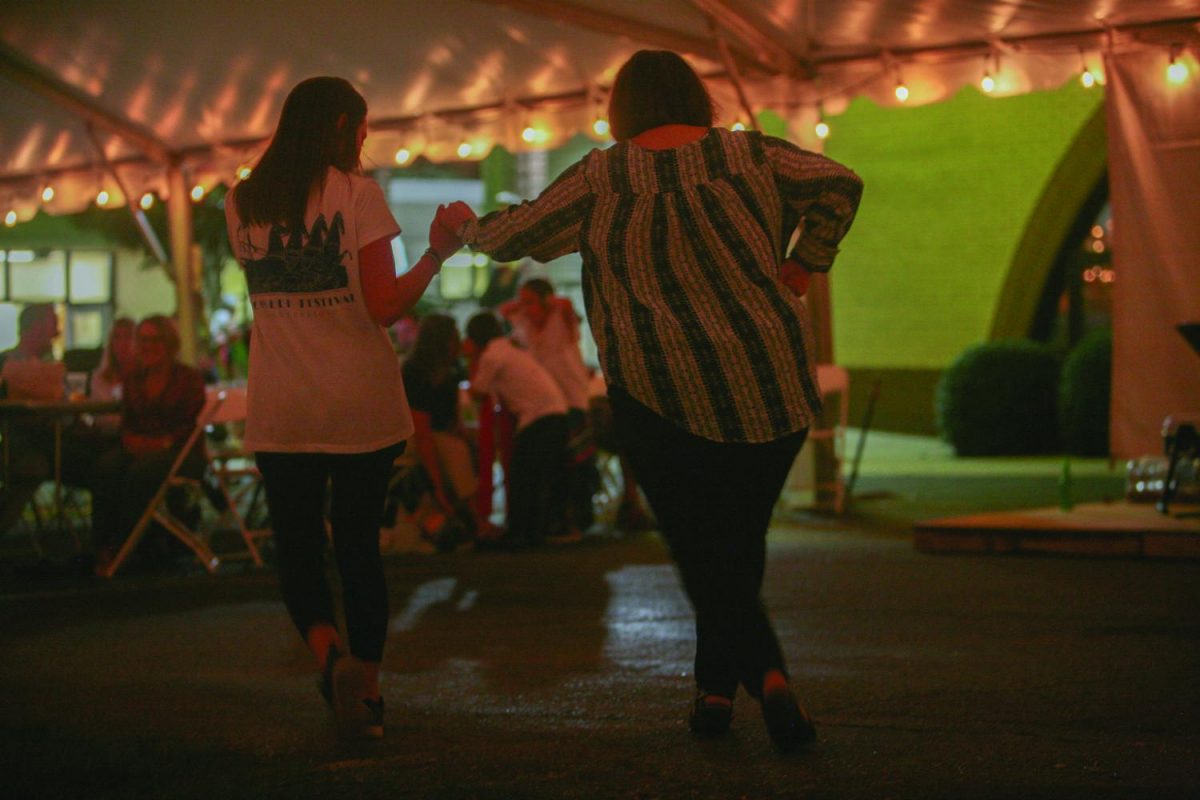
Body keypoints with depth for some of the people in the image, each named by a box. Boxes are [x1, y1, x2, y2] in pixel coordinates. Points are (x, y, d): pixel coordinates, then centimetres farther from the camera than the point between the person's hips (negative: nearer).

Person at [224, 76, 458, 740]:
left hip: (280, 411, 2)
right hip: (361, 404, -2)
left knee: (296, 547, 9)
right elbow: (384, 306, -12)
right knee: (359, 544, 12)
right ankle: (366, 689, 16)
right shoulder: (357, 193, -7)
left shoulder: (240, 204, 5)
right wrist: (437, 254, -2)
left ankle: (330, 654, -17)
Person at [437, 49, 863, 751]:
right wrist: (800, 269, 7)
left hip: (663, 396, -2)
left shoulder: (602, 178, -1)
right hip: (774, 386, 2)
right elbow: (840, 185, 0)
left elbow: (512, 236, 5)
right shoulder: (747, 155, 3)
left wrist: (467, 226, 26)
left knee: (701, 549, 3)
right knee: (740, 540, 14)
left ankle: (769, 674, -13)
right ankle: (717, 686, 16)